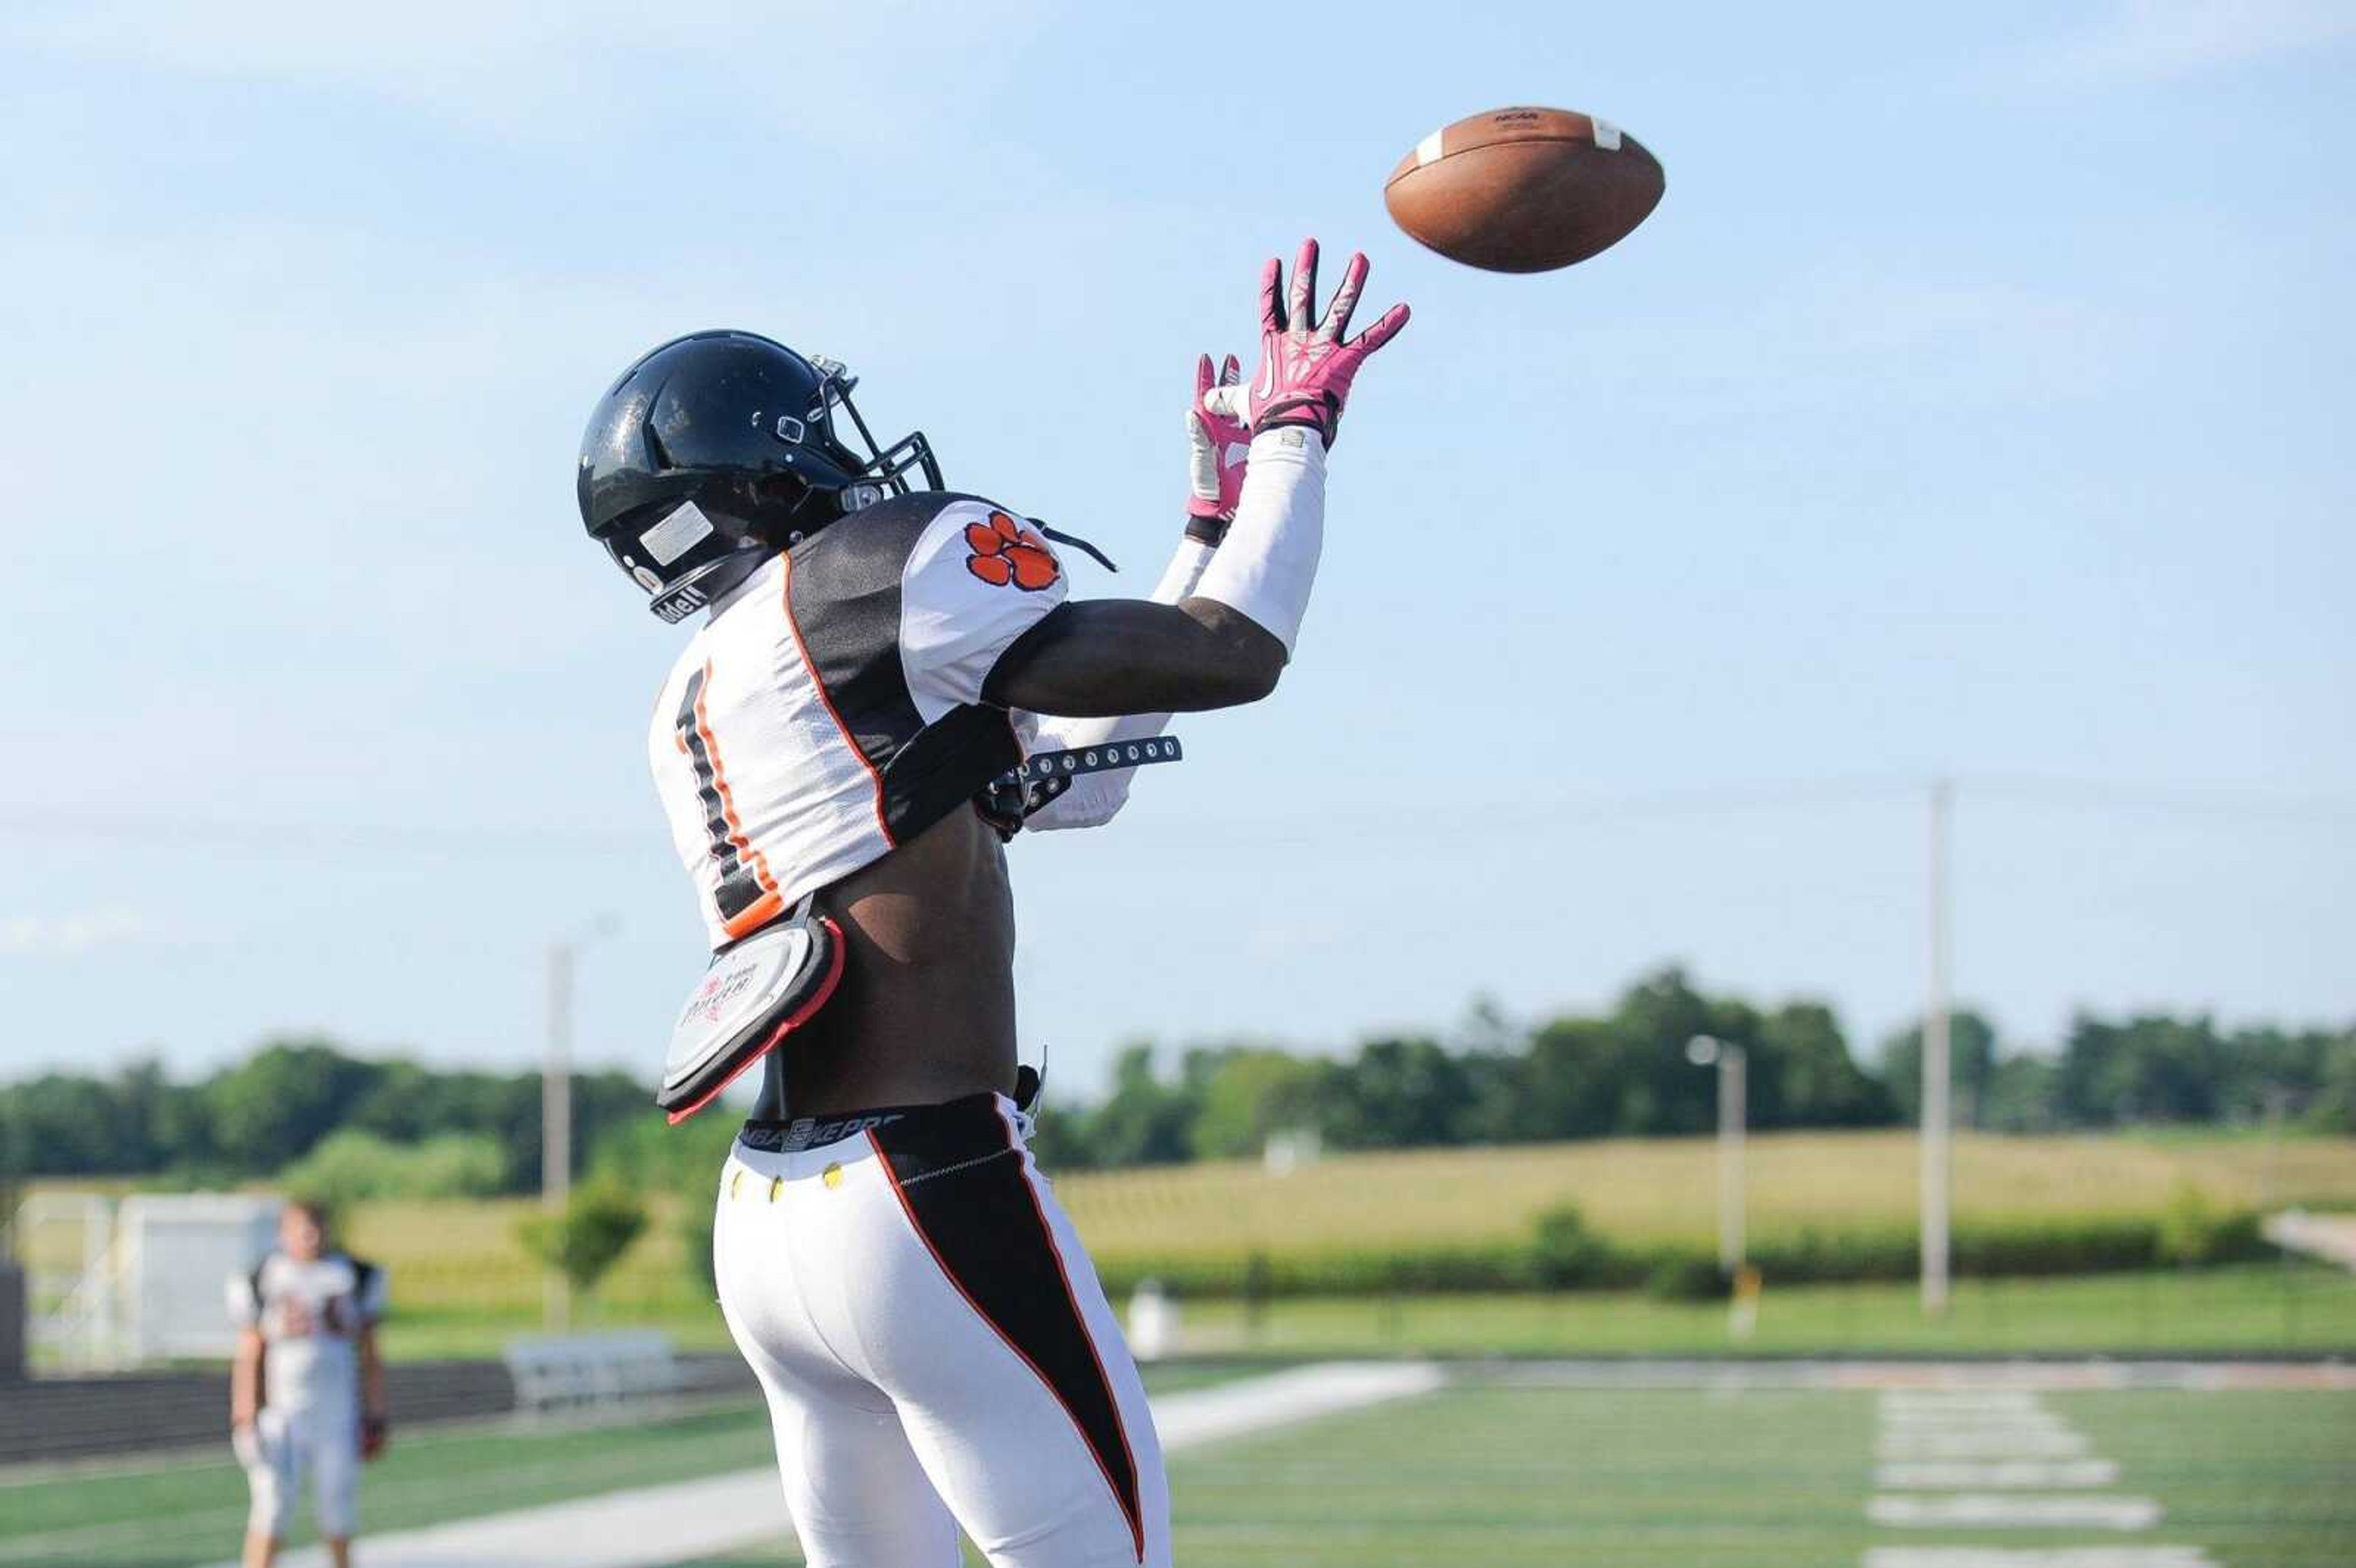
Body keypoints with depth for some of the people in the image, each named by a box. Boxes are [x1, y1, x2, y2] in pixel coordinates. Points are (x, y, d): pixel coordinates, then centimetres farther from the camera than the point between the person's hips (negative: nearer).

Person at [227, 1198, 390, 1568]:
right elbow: (249, 1357, 2)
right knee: (272, 1509, -9)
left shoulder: (355, 1277, 6)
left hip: (337, 1414, 2)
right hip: (281, 1413, -2)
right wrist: (245, 1420, -5)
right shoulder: (263, 1281, 1)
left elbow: (369, 1356, 10)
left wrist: (375, 1419, 7)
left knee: (337, 1509, 7)